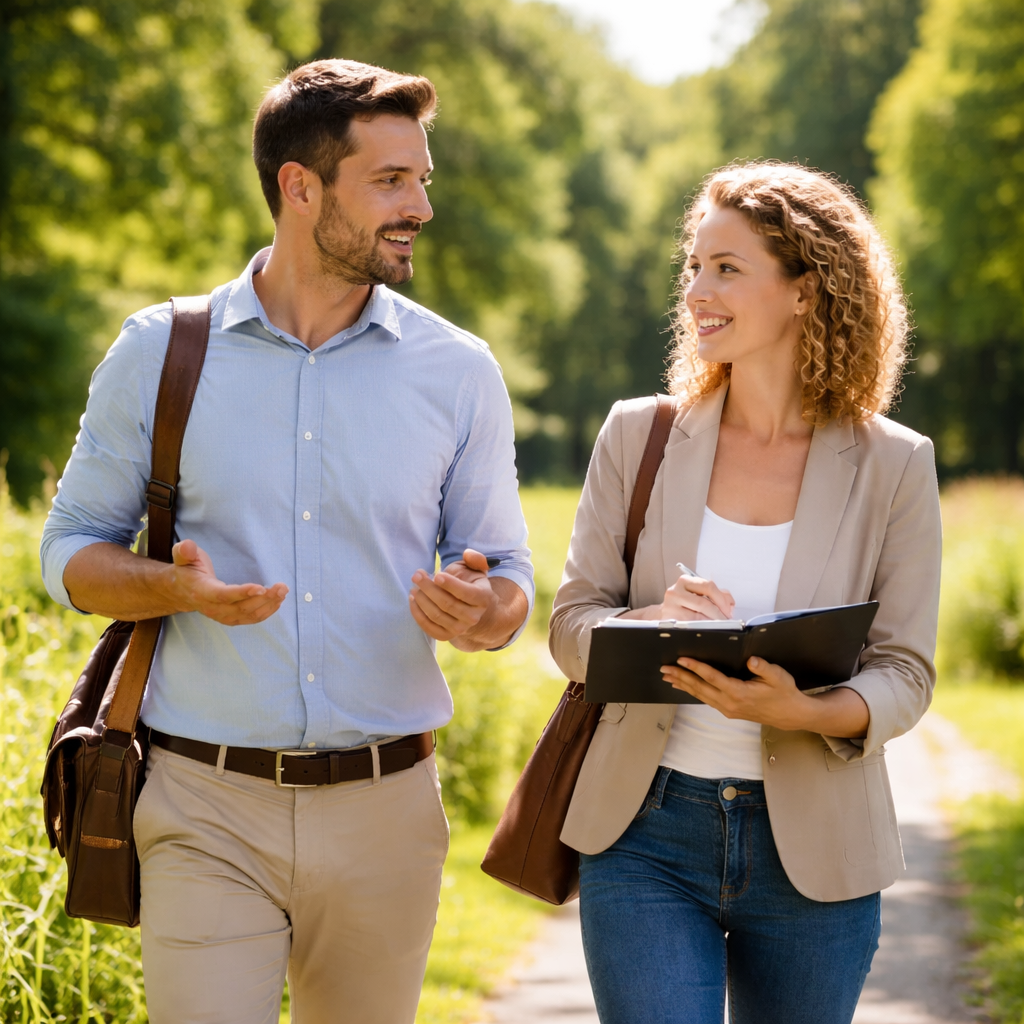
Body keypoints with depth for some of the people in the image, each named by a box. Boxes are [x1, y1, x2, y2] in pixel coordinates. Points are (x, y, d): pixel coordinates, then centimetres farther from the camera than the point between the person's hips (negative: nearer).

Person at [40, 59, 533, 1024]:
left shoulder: (457, 371, 5)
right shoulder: (160, 352, 2)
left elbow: (509, 576, 9)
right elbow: (72, 550, 7)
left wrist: (486, 609, -16)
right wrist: (175, 587, -15)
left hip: (385, 809, 2)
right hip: (208, 808, -2)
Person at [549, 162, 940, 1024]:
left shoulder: (893, 466, -2)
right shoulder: (638, 436, 3)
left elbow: (905, 672, -3)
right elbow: (572, 623, 3)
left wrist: (805, 709, -24)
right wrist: (652, 622, -20)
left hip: (813, 851, 0)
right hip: (645, 834, 0)